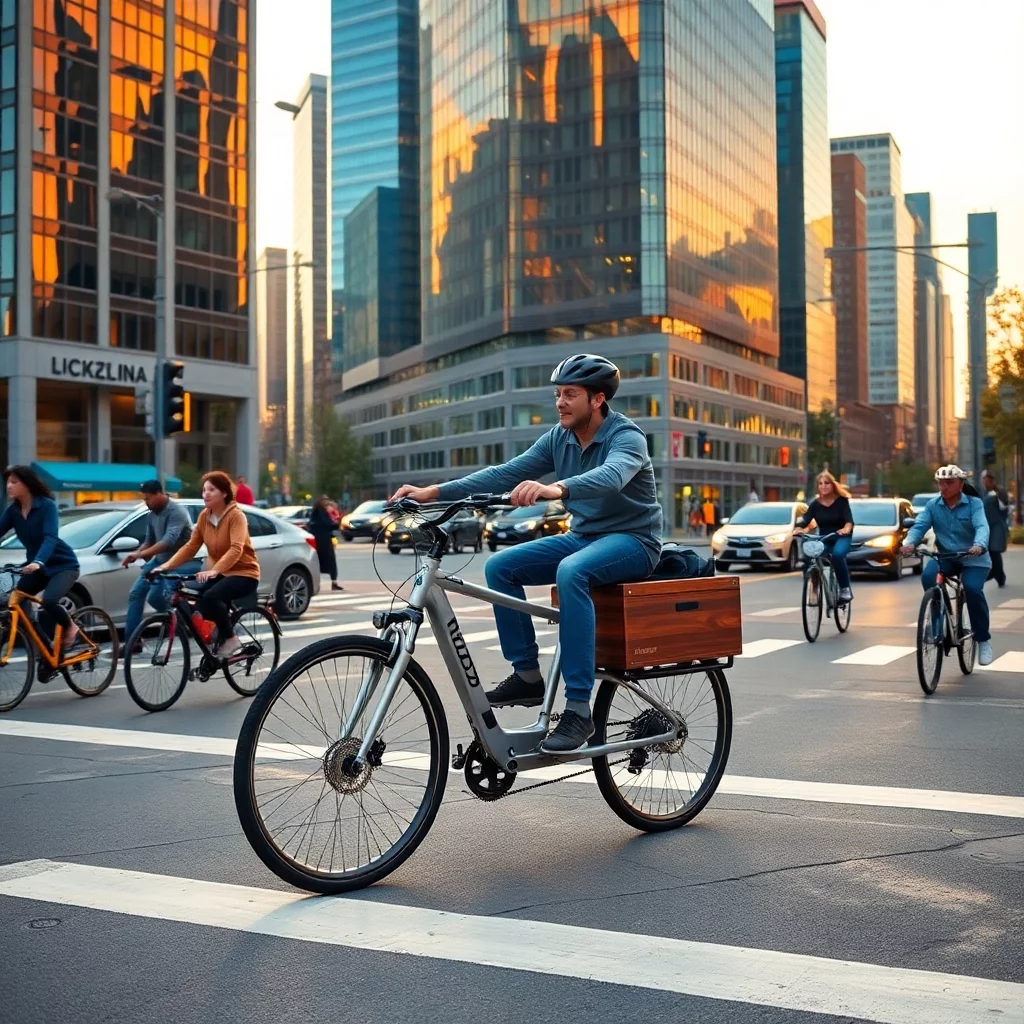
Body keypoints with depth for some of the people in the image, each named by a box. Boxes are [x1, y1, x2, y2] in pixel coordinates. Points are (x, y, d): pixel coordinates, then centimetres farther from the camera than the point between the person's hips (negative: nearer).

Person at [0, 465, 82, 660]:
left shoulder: (47, 505, -19)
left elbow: (50, 538, -31)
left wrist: (38, 562, -48)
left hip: (63, 565, -7)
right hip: (37, 567, 7)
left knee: (48, 601, -32)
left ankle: (70, 628, 2)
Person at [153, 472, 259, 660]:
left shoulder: (236, 515, -18)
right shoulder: (204, 516, 2)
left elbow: (236, 549, -31)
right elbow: (190, 546, -1)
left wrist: (213, 570, -46)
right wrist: (167, 565, -16)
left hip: (244, 573, -6)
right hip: (218, 573, 6)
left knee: (211, 597, -32)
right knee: (199, 608, -16)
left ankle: (230, 639, -12)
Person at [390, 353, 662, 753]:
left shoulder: (626, 436, -17)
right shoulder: (559, 438, 3)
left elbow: (610, 475, -40)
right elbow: (506, 473, -2)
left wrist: (555, 489, -60)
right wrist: (435, 491, -12)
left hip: (631, 540, -7)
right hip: (582, 537, 7)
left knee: (571, 572, -38)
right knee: (500, 566, -11)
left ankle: (578, 709, -37)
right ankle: (527, 675, -3)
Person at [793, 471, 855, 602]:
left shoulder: (841, 500, -6)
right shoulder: (815, 504, 1)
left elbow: (849, 519, -19)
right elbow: (805, 520, -12)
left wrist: (846, 529, -43)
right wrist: (798, 529, -35)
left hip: (841, 538, -3)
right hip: (823, 539, 3)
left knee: (837, 554, -37)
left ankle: (845, 589, -23)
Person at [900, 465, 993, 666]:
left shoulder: (974, 504, -8)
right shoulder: (933, 505, 0)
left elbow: (982, 527, -23)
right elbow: (919, 525, -13)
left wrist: (979, 545, -46)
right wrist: (909, 543, -35)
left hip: (973, 559, -2)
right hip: (945, 556, 3)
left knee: (973, 589, -27)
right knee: (928, 576, -28)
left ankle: (983, 640, -7)